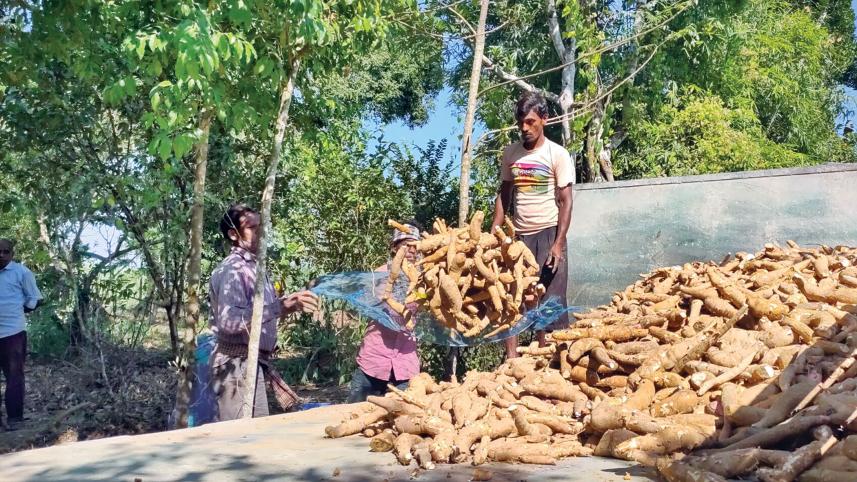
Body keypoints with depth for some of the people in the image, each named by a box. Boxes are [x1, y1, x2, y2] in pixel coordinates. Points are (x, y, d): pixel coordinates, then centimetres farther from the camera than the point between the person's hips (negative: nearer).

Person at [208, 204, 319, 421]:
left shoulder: (253, 267, 15)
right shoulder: (232, 269, -16)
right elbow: (229, 320, -30)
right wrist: (280, 307, -34)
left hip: (251, 362, 10)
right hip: (237, 364, -10)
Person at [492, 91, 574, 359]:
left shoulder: (557, 154, -4)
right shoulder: (510, 153, 8)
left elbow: (566, 201, -6)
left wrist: (558, 244, -15)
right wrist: (493, 235, 5)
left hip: (548, 234, -4)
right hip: (519, 235, 4)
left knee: (548, 299, -3)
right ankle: (511, 359, 3)